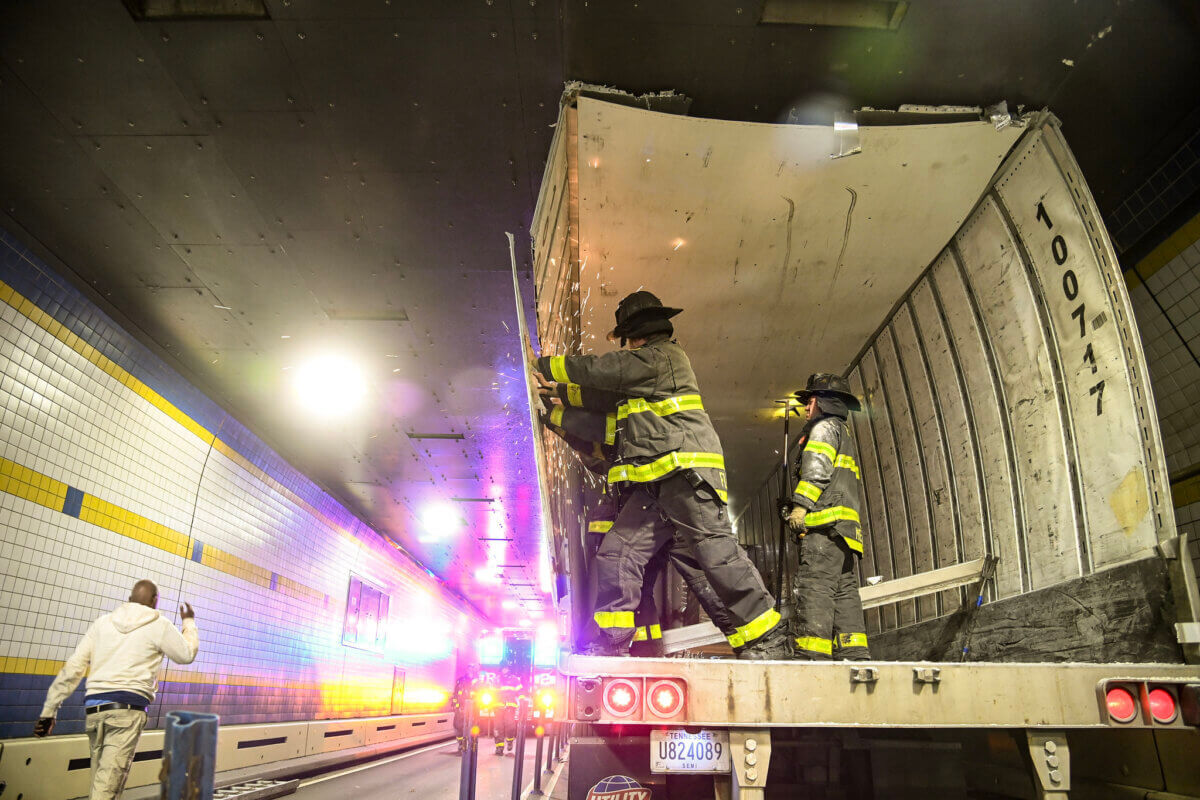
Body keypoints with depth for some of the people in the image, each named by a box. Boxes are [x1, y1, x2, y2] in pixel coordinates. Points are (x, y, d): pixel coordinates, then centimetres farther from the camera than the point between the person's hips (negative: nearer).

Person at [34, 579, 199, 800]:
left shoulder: (102, 623, 15)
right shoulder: (159, 625, 2)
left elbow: (72, 668, 11)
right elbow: (187, 654, 14)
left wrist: (49, 711, 15)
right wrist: (189, 623, 29)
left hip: (94, 708, 5)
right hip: (128, 708, -5)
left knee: (99, 780, 13)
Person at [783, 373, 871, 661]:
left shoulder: (825, 426, 5)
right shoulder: (846, 433, 33)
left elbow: (817, 468, -13)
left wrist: (800, 504, -20)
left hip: (826, 521, -10)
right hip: (846, 526, 10)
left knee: (814, 586, -16)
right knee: (844, 590, 5)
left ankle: (811, 655, -22)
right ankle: (854, 654, 0)